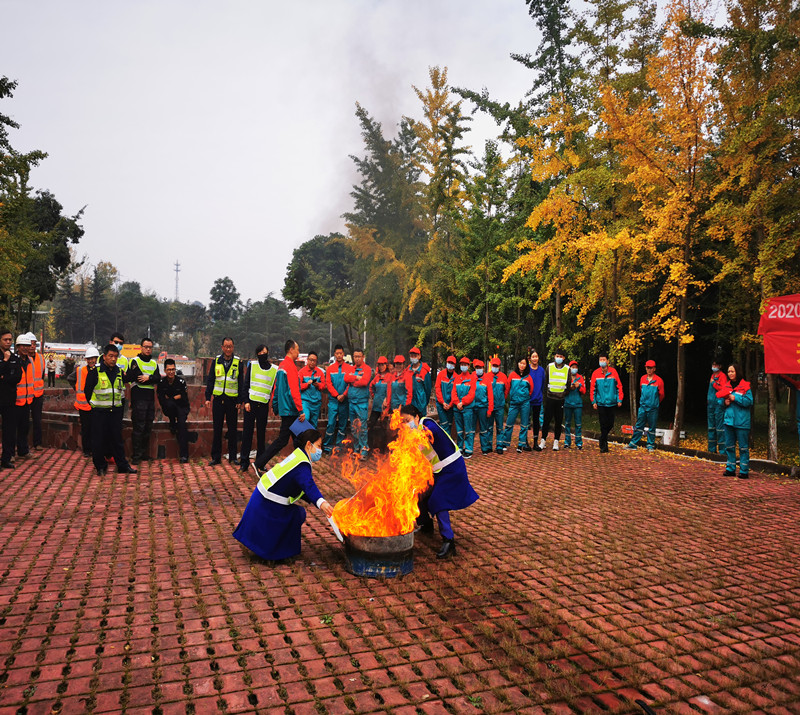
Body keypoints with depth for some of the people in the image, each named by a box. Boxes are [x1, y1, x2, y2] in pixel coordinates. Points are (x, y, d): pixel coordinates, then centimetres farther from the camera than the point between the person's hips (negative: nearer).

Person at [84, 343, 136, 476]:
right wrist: (94, 404, 4)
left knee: (117, 439, 9)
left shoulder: (119, 372, 8)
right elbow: (87, 390, 0)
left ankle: (123, 465, 14)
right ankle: (100, 466, 15)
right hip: (99, 412, -4)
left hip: (116, 411, 4)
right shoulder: (95, 372, -7)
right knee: (98, 440, 2)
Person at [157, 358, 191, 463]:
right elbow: (161, 401, -8)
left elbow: (184, 399, -9)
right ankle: (172, 424, -4)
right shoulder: (161, 383, -4)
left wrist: (170, 398, -7)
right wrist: (176, 397, -16)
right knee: (169, 403, -34)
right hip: (168, 410, 1)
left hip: (181, 408, -1)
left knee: (182, 423, -27)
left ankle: (184, 455, -27)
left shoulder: (181, 381, -9)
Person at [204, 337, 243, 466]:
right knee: (217, 429, 5)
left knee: (232, 429, 6)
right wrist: (208, 397, 3)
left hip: (232, 400, -1)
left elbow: (241, 382, 2)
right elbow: (210, 380, 9)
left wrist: (240, 401, -3)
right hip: (218, 399, 1)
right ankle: (216, 457, 12)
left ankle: (233, 457, 15)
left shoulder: (238, 362, 1)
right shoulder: (216, 361, 5)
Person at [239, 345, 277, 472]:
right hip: (251, 403, -1)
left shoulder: (275, 369, 5)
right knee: (247, 432, 1)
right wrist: (246, 401, -7)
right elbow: (246, 384, 1)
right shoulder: (252, 365, 3)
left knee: (261, 434, 7)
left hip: (264, 405, 1)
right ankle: (244, 462, 7)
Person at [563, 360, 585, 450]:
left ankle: (579, 443, 6)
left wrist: (579, 386, -12)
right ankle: (567, 442, 11)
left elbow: (584, 391, 7)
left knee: (578, 424, -1)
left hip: (578, 404, 0)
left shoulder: (581, 378, 8)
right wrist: (569, 388, -13)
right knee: (567, 423, 4)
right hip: (568, 403, 0)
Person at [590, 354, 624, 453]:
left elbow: (619, 386, 4)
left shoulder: (613, 372, 0)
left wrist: (619, 400, 0)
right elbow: (592, 388, 3)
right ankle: (603, 446, 8)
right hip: (600, 403, -1)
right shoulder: (596, 373, -1)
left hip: (611, 403, 1)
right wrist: (593, 401, -2)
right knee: (603, 424, -1)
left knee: (610, 424, 5)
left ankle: (603, 439, 30)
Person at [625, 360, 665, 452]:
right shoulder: (643, 378, 6)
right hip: (642, 407, 3)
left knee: (651, 428, 5)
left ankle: (650, 445, 15)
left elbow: (661, 395, 4)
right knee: (639, 426, 7)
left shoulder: (659, 380, -7)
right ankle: (633, 443, 13)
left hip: (653, 408, -3)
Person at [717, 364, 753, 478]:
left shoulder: (745, 386, -6)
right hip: (729, 420, 6)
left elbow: (749, 401, -12)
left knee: (743, 447, 0)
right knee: (729, 446, 10)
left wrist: (735, 398, -16)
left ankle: (744, 471, 5)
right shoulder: (726, 386, 11)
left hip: (742, 421, -6)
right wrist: (725, 402, -2)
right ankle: (730, 469, 19)